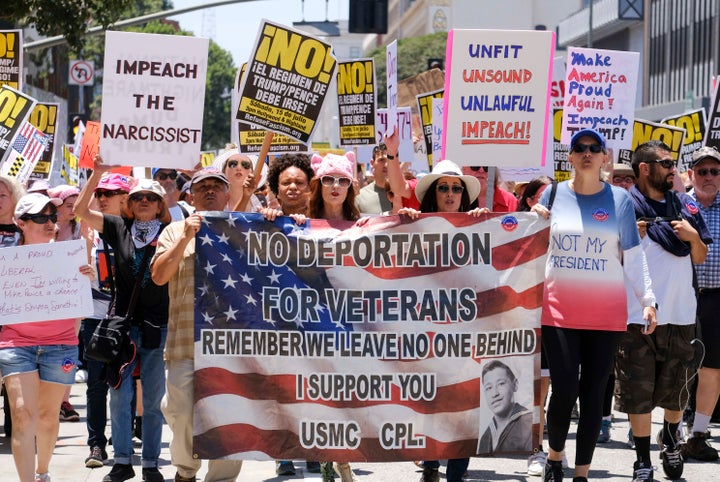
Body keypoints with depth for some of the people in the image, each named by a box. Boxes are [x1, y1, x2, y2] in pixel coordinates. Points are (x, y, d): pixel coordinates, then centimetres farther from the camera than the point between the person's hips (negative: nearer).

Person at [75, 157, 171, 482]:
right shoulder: (118, 228, 5)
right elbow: (81, 210, -1)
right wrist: (98, 173, -12)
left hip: (158, 327, -1)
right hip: (123, 324, 1)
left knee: (153, 399, 5)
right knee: (119, 396, 2)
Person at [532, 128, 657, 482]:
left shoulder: (619, 199, 3)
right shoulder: (554, 194, 5)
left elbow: (632, 255, 3)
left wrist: (647, 299, -4)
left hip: (606, 312, 0)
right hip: (559, 308, 0)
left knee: (593, 393, 2)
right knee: (564, 389, -8)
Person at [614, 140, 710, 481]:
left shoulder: (685, 206, 9)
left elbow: (700, 258, 14)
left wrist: (693, 236, -6)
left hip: (681, 314, 4)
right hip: (638, 315, -4)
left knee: (676, 388, 15)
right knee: (638, 389, 0)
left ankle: (670, 441, 39)